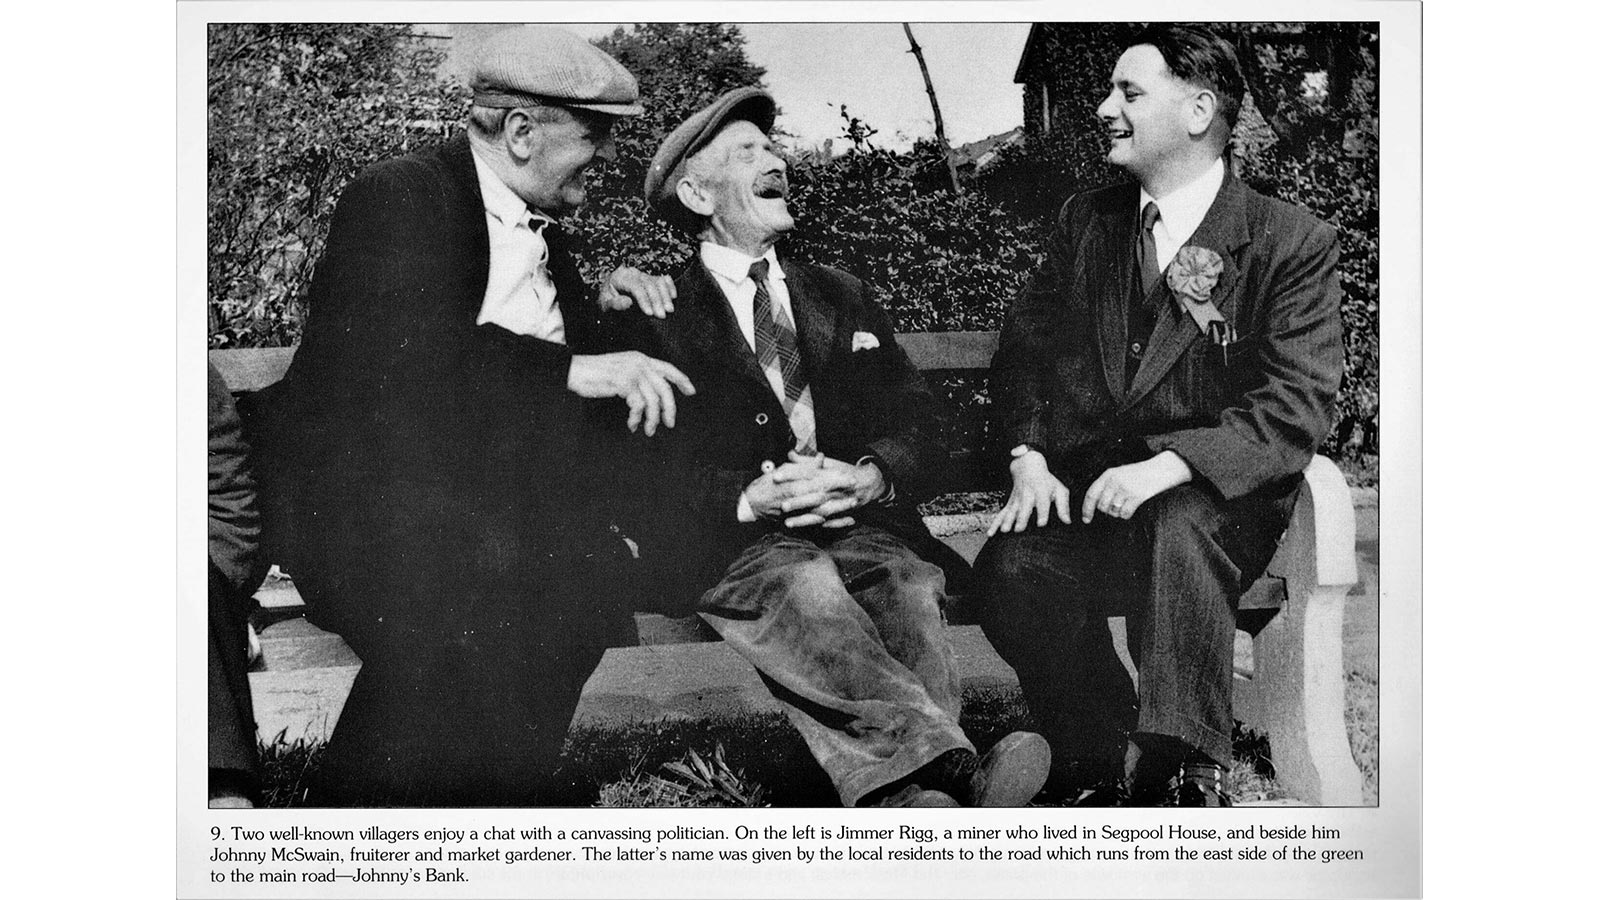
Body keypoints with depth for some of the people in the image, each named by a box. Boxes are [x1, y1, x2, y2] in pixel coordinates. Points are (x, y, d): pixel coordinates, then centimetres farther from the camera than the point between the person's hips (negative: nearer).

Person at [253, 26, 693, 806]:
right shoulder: (396, 199, -3)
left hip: (498, 506, 6)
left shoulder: (543, 229, 22)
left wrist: (596, 301, 16)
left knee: (605, 579, -25)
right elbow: (398, 354, -20)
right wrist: (572, 369, -25)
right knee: (461, 604, -35)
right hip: (364, 500, -6)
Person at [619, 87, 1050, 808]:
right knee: (804, 587, -35)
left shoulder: (841, 298, 25)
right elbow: (648, 465, -1)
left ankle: (898, 792, -52)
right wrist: (750, 497, -19)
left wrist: (870, 477, -9)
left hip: (860, 523, 3)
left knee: (905, 586, -30)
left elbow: (919, 428, 15)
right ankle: (958, 767, -51)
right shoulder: (658, 319, 12)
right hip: (734, 544, -3)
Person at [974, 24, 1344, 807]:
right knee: (1011, 569, -27)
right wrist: (1029, 458, -5)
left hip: (1215, 499, -3)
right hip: (1083, 484, 4)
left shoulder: (1294, 242, -2)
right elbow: (1023, 346, 14)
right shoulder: (1085, 221, 13)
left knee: (1177, 532, -38)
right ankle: (1111, 767, -10)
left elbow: (1297, 404, -12)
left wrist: (1166, 466, -26)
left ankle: (1184, 774, -26)